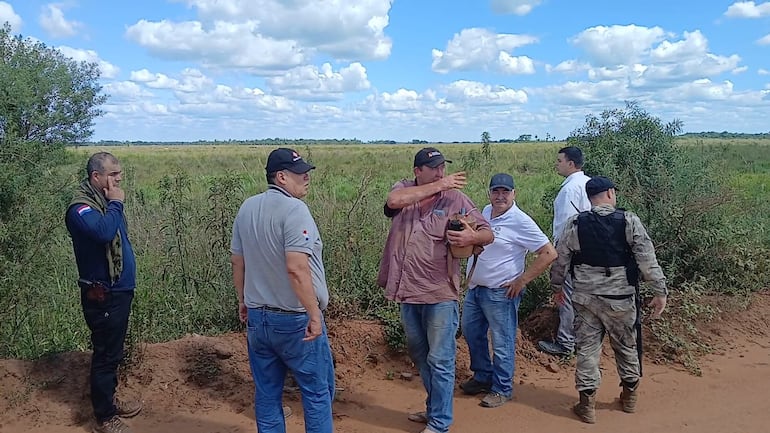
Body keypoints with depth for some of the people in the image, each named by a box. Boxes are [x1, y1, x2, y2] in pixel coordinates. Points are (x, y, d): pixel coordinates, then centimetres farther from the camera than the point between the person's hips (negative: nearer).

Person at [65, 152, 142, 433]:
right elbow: (105, 232, -38)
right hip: (102, 296, -9)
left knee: (113, 351, 20)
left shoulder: (104, 200, 9)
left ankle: (109, 400, 36)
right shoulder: (81, 207, -18)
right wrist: (116, 204, -25)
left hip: (119, 291, 9)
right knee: (106, 355, 1)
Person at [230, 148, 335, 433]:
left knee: (267, 393, 15)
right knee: (318, 391, 8)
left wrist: (243, 301, 24)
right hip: (295, 319, -7)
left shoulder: (247, 208, 5)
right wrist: (314, 313, -20)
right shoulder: (294, 209, -19)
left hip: (257, 317, 7)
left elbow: (237, 261, 12)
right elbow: (296, 269, -26)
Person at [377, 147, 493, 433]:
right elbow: (394, 200, -23)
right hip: (408, 292, 4)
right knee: (420, 357, 20)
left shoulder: (455, 198, -5)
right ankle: (434, 408, 39)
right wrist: (439, 185, -21)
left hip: (440, 294, -4)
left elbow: (488, 233, -5)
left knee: (440, 361, 2)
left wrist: (472, 237, -28)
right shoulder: (404, 189, 2)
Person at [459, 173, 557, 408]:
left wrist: (522, 280, -17)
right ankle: (482, 376, 37)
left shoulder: (520, 222, -17)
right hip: (474, 288, 8)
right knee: (472, 333, 19)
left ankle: (501, 389, 19)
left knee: (502, 344, 3)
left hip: (500, 293, -8)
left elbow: (549, 253, -19)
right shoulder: (486, 212, 5)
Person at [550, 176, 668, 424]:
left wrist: (556, 287, 17)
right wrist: (660, 291, -3)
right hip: (620, 298, 0)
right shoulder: (629, 221, -9)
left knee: (587, 348, 8)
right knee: (626, 346, 18)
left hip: (585, 297, 1)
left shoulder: (575, 224, -4)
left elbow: (560, 260, 2)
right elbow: (647, 260, -10)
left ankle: (587, 404, 11)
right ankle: (629, 396, 34)